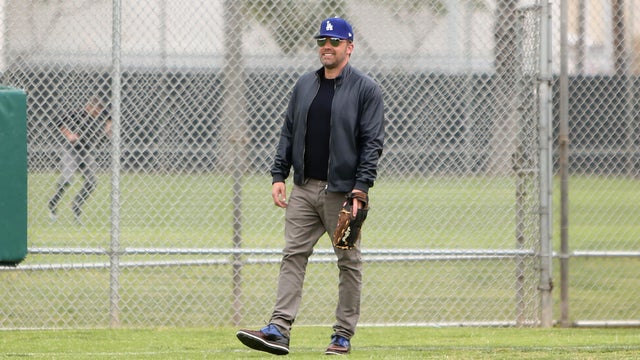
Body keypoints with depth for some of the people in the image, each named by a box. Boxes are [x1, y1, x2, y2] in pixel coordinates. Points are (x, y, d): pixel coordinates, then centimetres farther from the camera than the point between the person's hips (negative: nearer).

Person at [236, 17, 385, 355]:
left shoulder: (366, 89, -4)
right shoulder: (304, 85, 13)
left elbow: (372, 142, -8)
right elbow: (288, 134, 15)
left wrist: (360, 188, -16)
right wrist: (278, 175, 5)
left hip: (342, 191, -5)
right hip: (304, 189, 5)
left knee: (349, 262, 3)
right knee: (293, 256, -4)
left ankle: (343, 335, 9)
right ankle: (279, 330, -11)